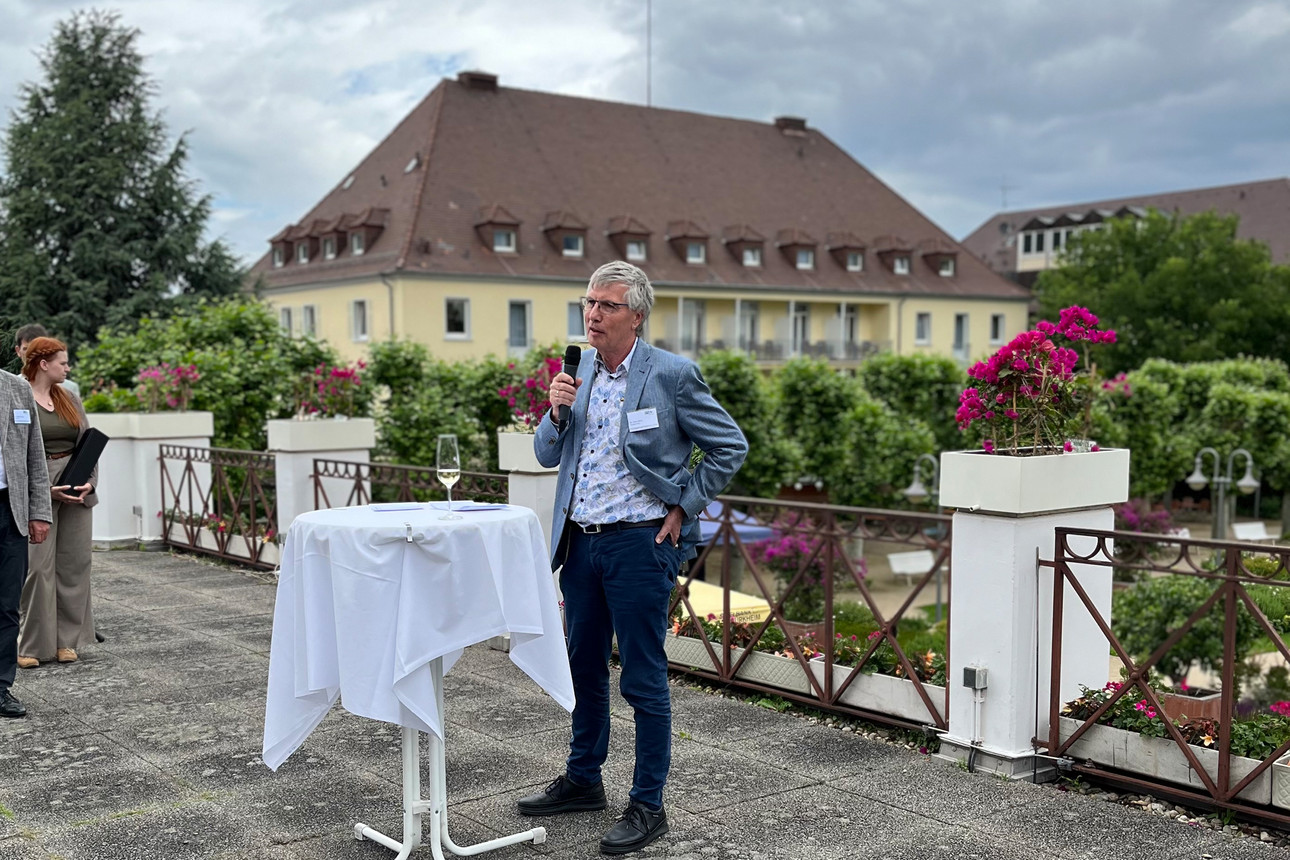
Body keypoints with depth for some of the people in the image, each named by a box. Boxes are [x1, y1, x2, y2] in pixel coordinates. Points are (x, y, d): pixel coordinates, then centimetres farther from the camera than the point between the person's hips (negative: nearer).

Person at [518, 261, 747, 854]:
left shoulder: (671, 375, -9)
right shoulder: (578, 371, 8)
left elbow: (730, 447, -4)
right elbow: (547, 456, 10)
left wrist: (683, 508, -6)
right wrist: (556, 410, -9)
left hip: (638, 543, -6)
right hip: (580, 540, 7)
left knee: (643, 679, -1)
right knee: (584, 666, 18)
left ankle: (647, 806, 12)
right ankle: (583, 780, 34)